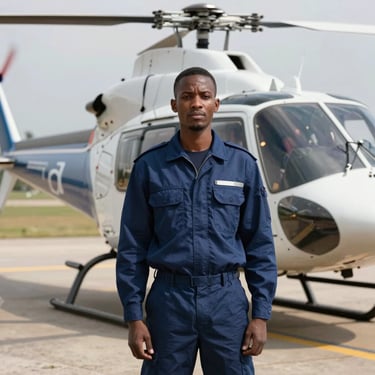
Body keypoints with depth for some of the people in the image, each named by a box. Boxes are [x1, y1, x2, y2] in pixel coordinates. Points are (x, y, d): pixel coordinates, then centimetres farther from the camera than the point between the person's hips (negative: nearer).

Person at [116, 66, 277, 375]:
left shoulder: (242, 164, 3)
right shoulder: (149, 166, 2)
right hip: (169, 300, 0)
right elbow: (132, 247, 2)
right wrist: (134, 317, -4)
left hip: (227, 300, 1)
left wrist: (261, 315, -2)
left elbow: (260, 245, 4)